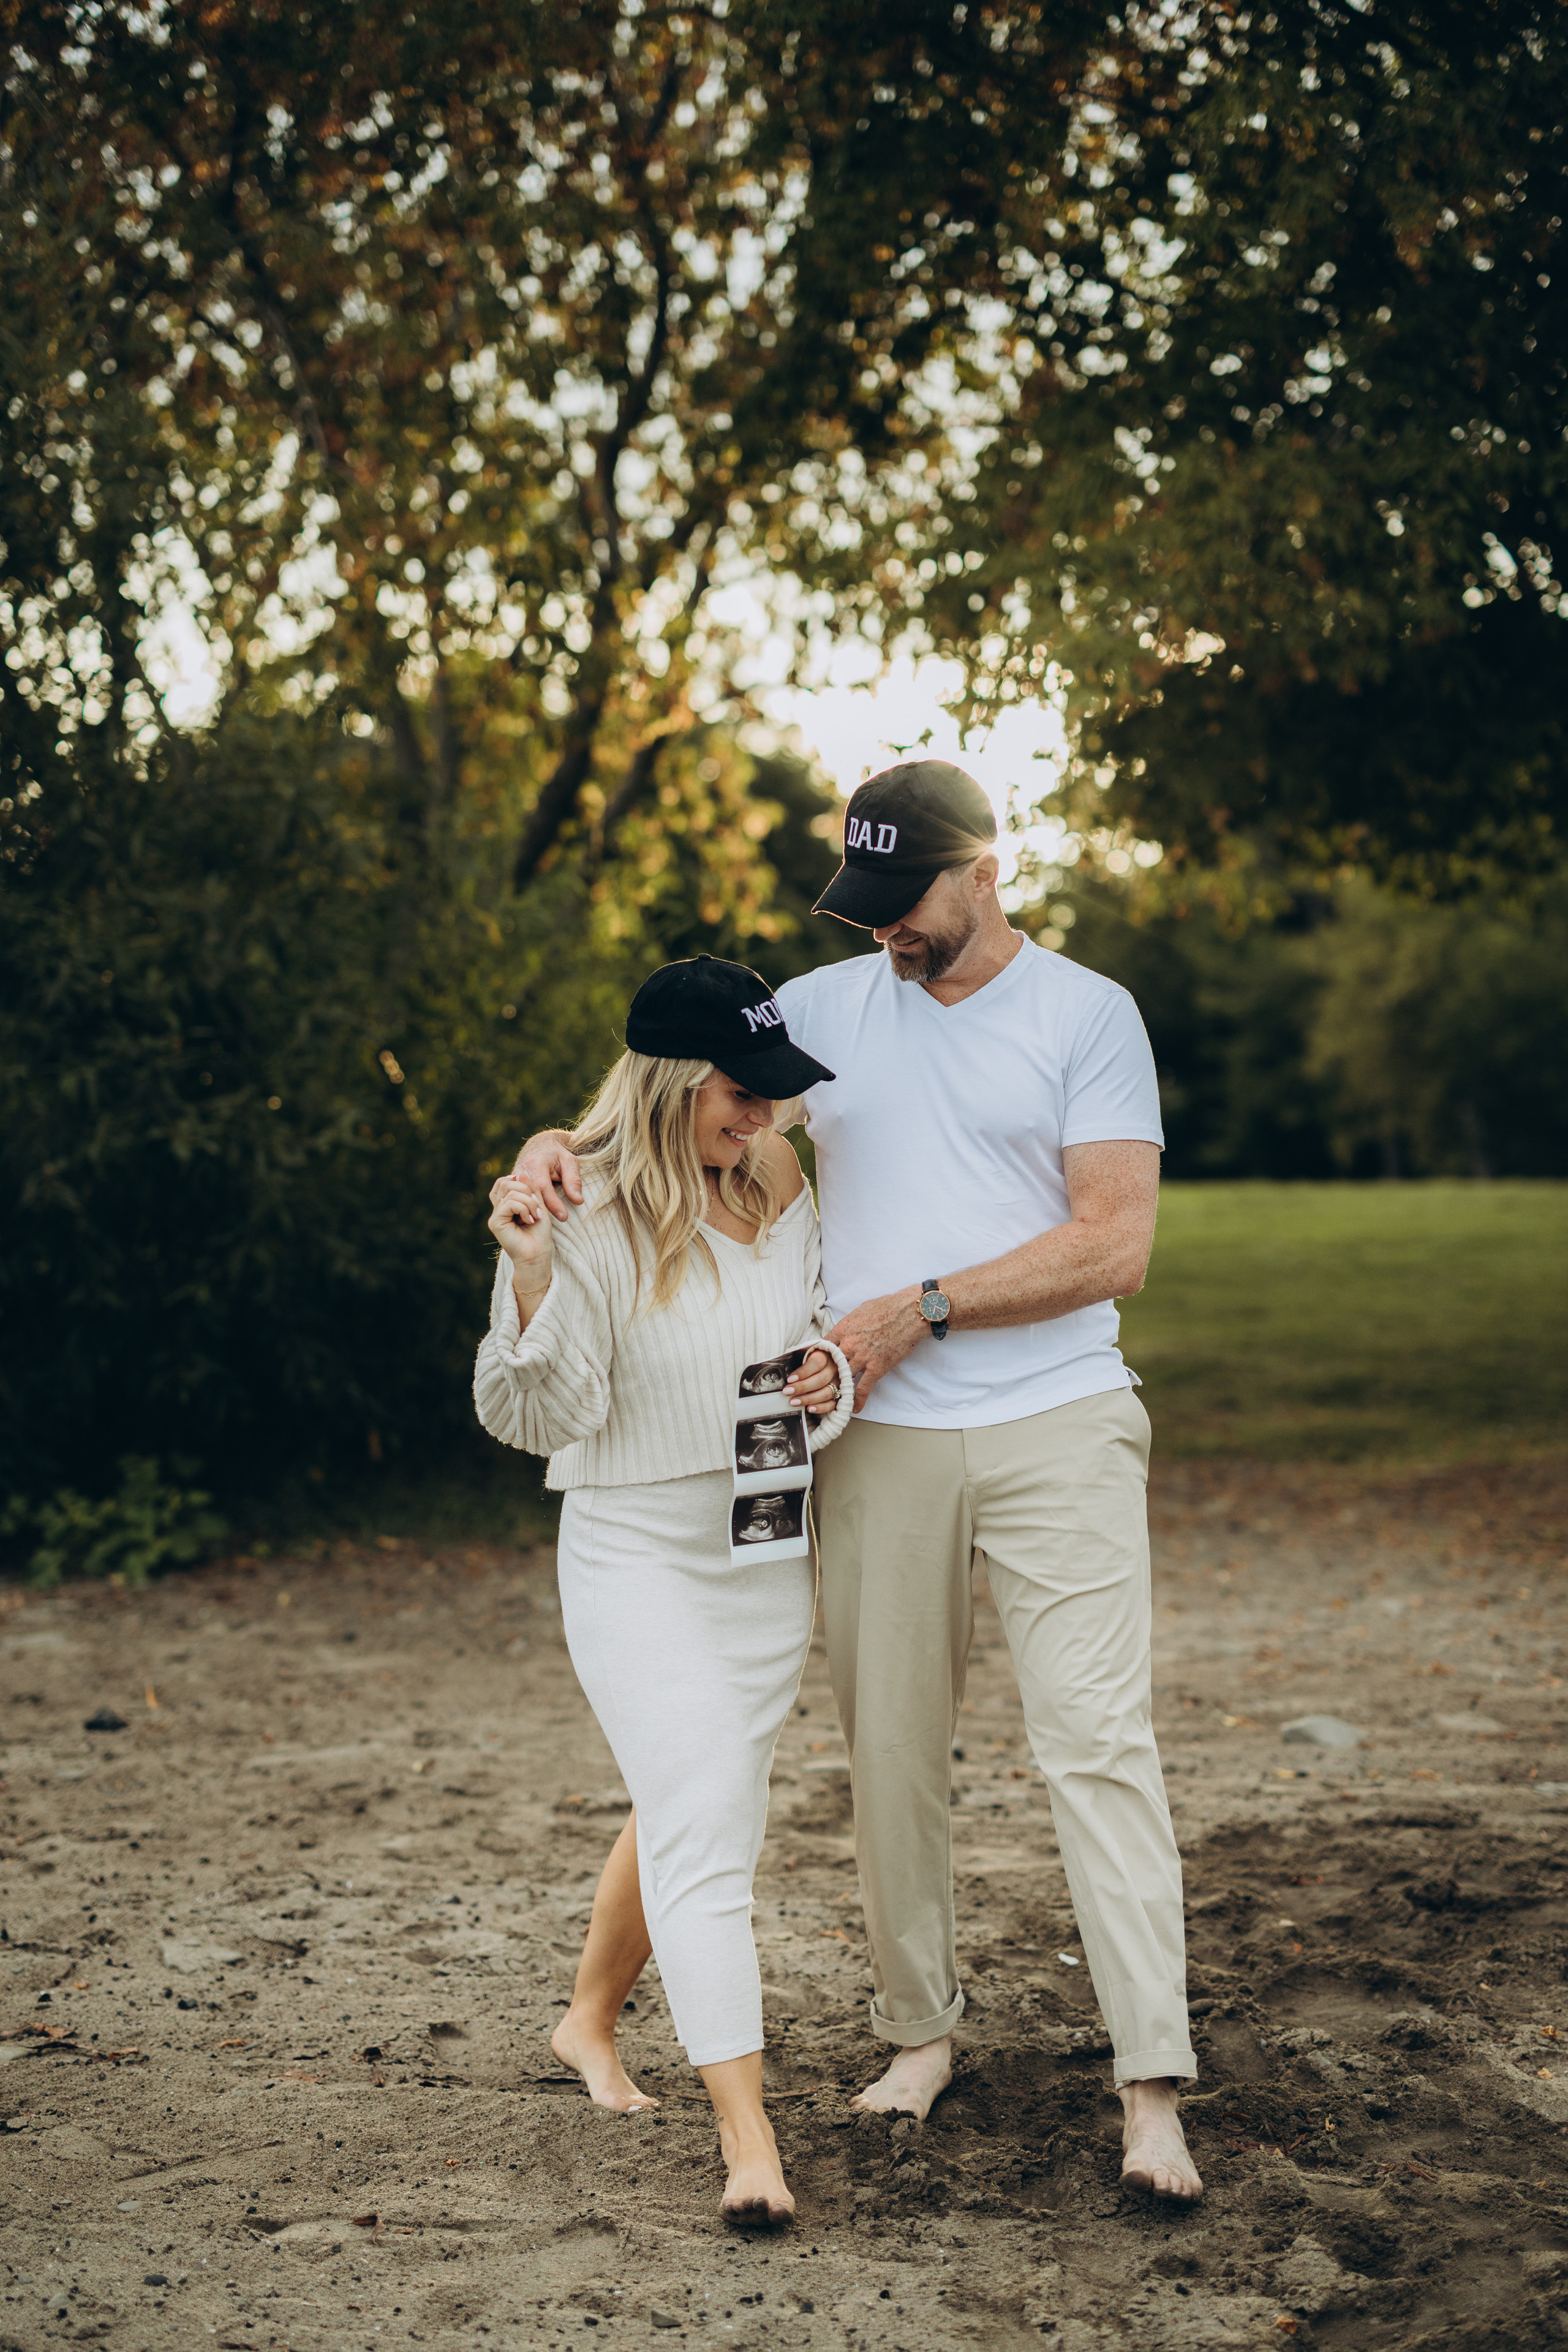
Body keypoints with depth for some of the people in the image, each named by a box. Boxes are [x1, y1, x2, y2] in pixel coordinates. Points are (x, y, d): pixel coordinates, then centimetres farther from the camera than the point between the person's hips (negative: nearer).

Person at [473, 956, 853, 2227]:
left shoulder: (779, 1191, 2)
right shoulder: (584, 1219, -17)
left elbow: (818, 1328, 17)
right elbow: (543, 1419, -17)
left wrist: (831, 1372, -6)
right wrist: (532, 1286, -33)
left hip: (770, 1553, 6)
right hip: (639, 1560, -6)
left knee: (687, 1814, 17)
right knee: (704, 1834, -13)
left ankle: (591, 2018, 40)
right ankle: (746, 2132, -10)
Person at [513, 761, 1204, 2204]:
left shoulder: (1088, 1013, 0)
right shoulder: (823, 1008, 11)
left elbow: (1115, 1245, -7)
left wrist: (917, 1310, -11)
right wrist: (561, 1145, -6)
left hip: (1056, 1429, -3)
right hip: (878, 1440, 3)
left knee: (1100, 1742, -7)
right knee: (890, 1750, 6)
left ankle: (1153, 2094, -5)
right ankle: (920, 2032, 22)